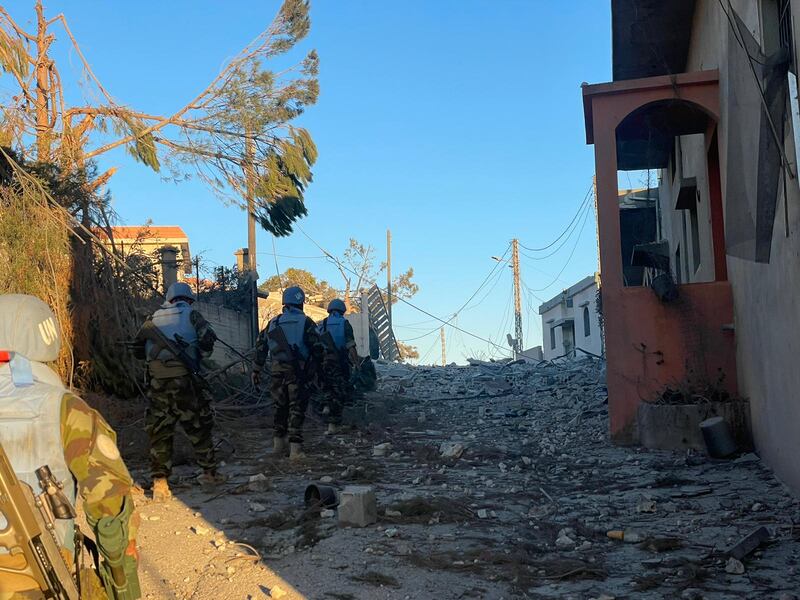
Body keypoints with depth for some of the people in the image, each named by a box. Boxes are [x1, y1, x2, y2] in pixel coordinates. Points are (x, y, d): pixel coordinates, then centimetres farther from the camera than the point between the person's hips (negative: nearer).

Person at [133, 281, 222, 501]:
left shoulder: (153, 319, 14)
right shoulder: (191, 315, 5)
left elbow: (138, 351, 16)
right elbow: (208, 338, -9)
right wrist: (199, 355, 10)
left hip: (158, 383, 2)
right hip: (185, 379, -2)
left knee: (159, 431, 8)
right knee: (200, 425, 14)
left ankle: (159, 482, 3)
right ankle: (210, 471, 23)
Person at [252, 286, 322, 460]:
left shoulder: (273, 323, 11)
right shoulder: (305, 322, -2)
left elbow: (260, 346, 12)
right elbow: (317, 348, -8)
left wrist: (256, 370, 18)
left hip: (277, 371, 4)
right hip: (297, 372, -4)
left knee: (280, 407, 17)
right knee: (297, 408, -2)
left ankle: (278, 444, 25)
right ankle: (295, 449, -8)